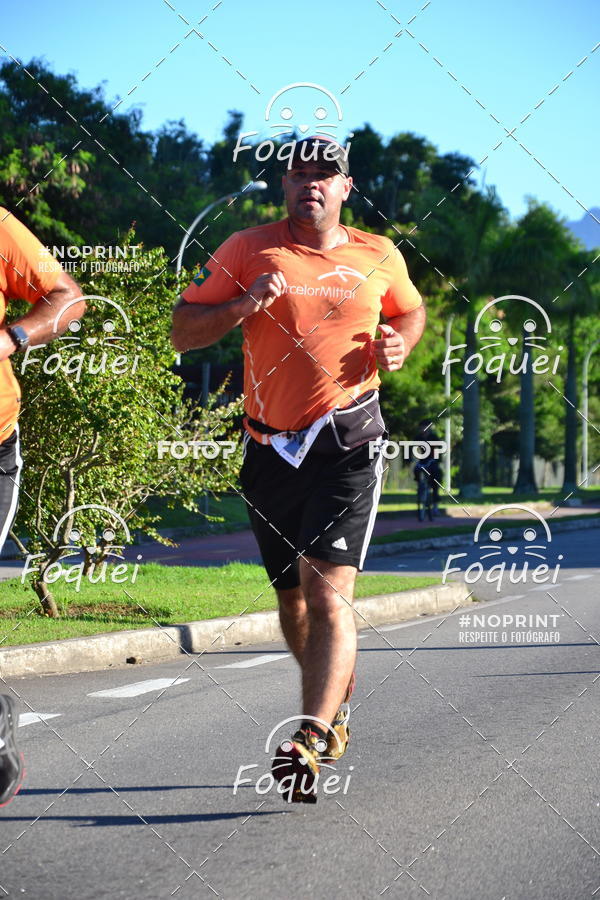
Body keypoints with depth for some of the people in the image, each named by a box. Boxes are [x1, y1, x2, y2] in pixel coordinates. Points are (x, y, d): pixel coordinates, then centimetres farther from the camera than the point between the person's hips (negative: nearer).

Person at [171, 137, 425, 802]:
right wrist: (244, 305, -16)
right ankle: (336, 702, 39)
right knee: (291, 595, 14)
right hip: (270, 449, 2)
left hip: (348, 446, -2)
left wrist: (398, 347, 3)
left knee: (327, 590, -18)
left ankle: (311, 740, -24)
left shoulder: (379, 257, 7)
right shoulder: (249, 249, 2)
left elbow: (411, 310, 26)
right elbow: (181, 331, 2)